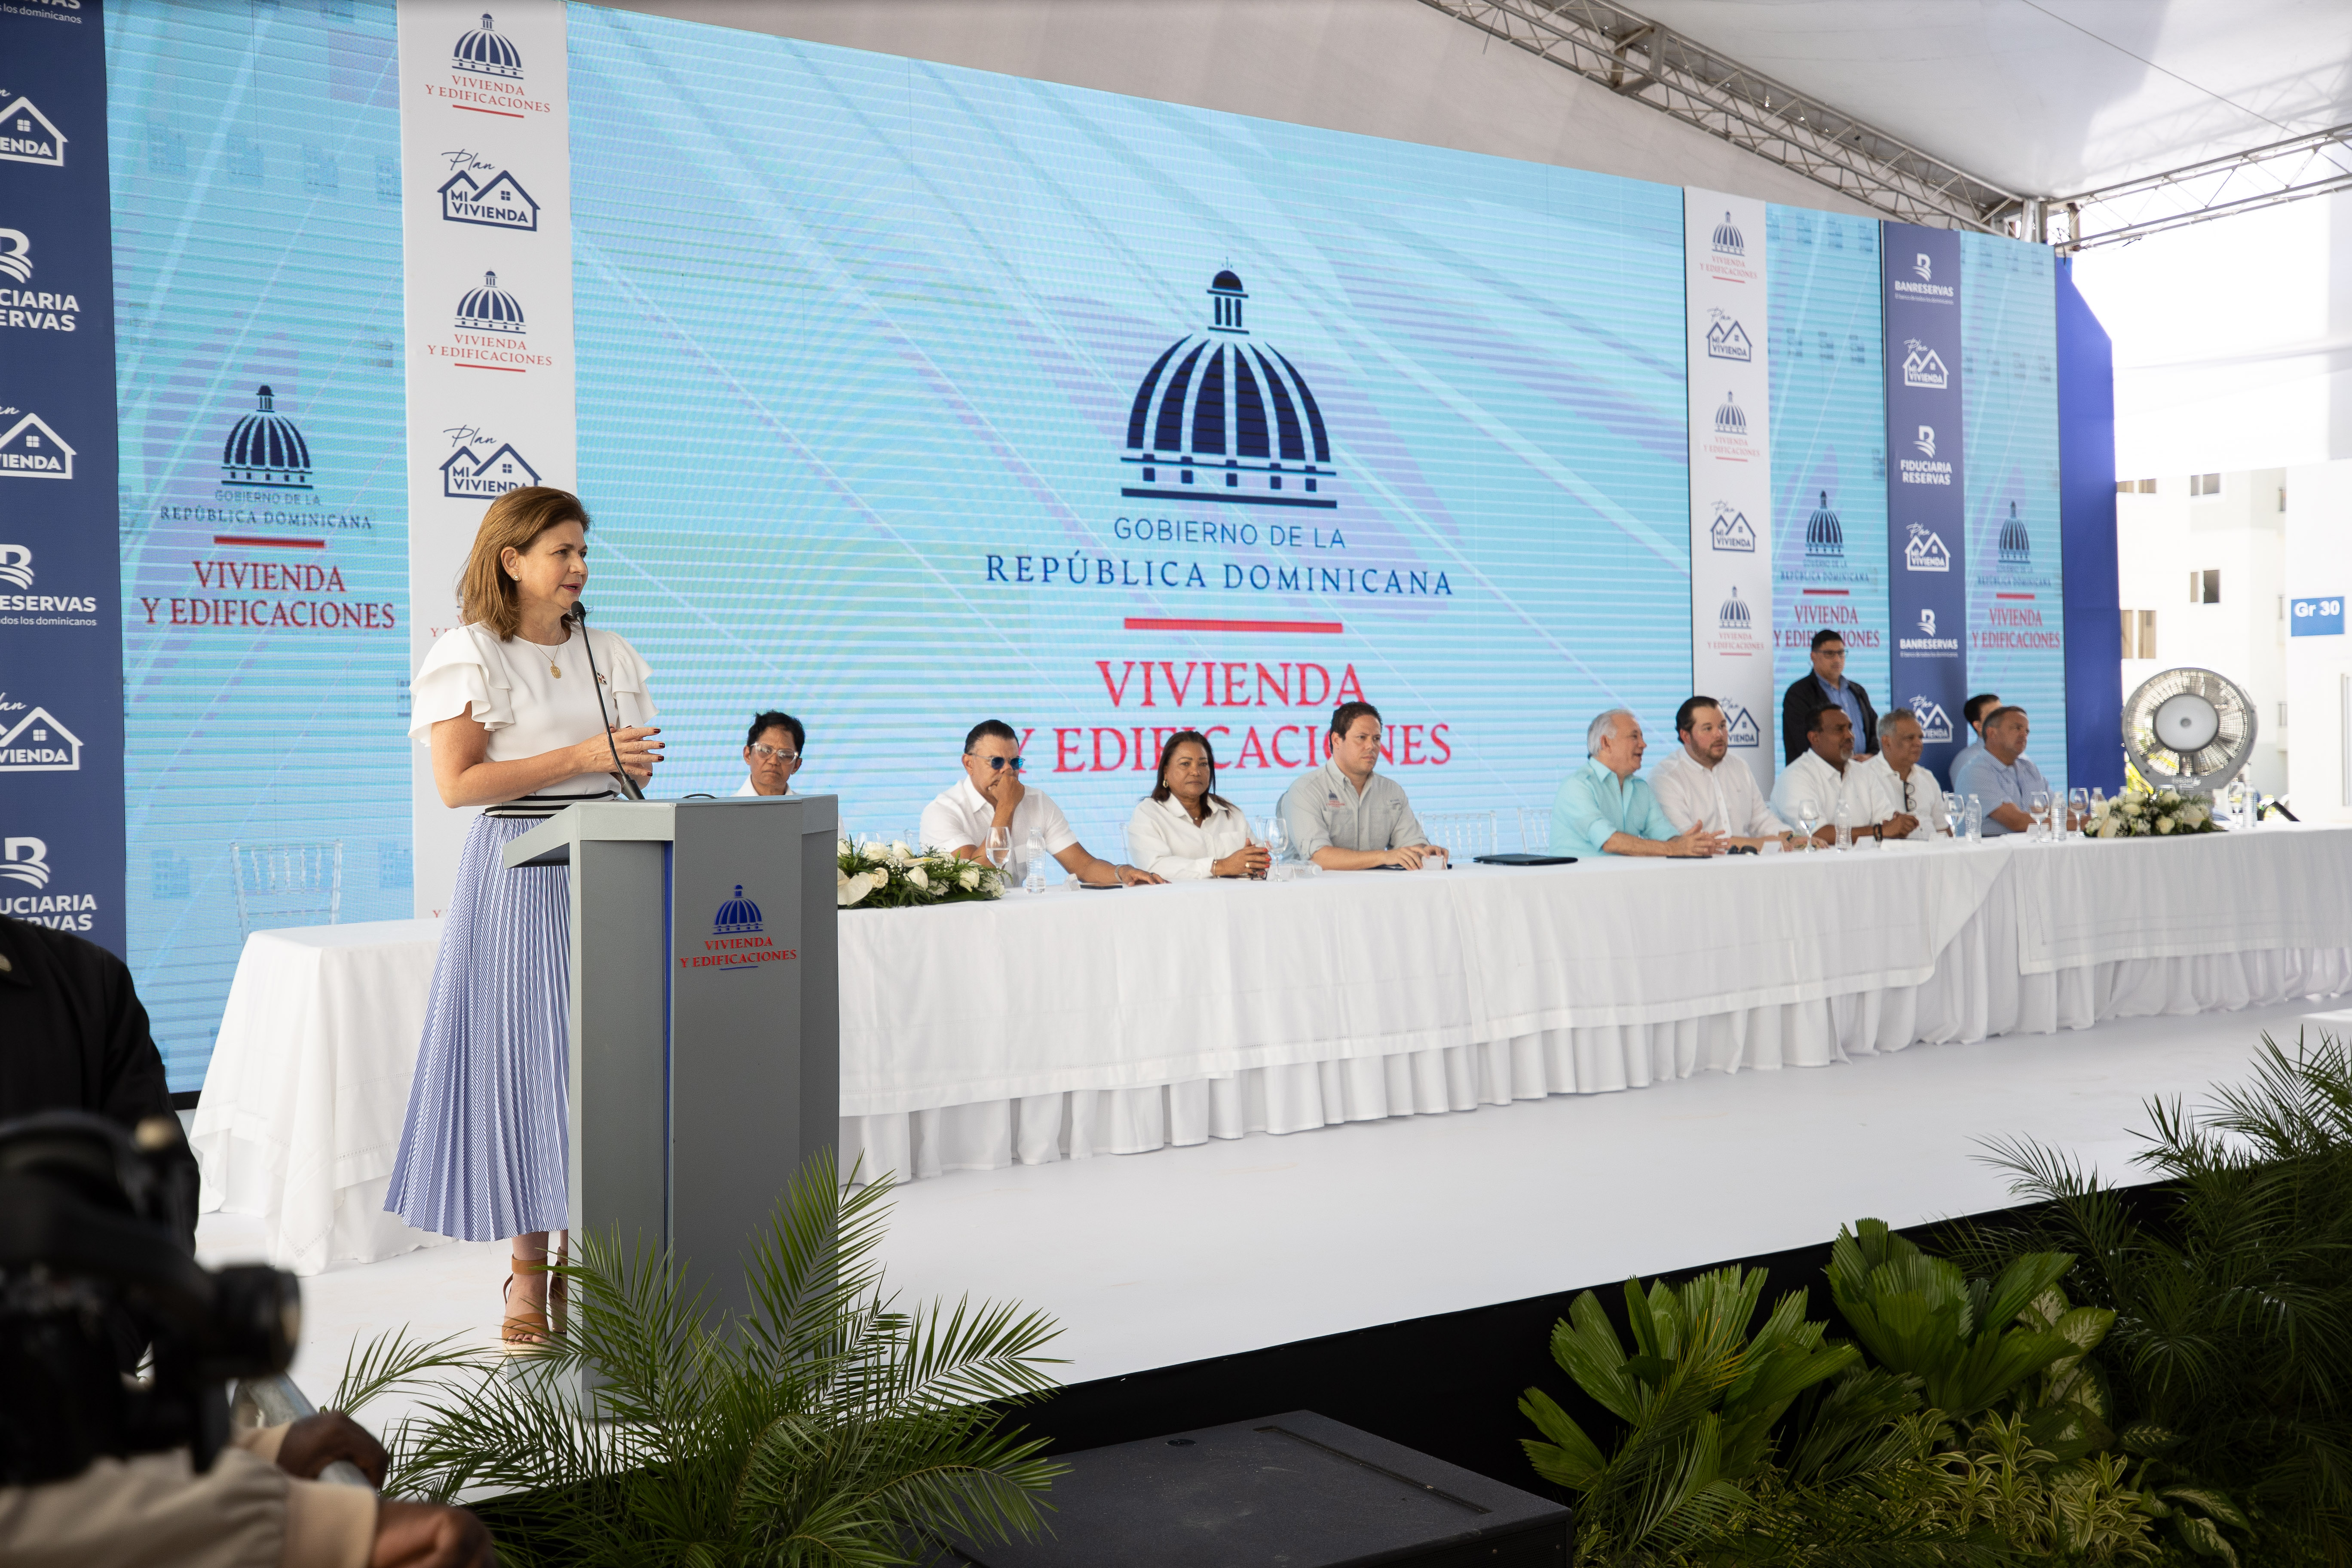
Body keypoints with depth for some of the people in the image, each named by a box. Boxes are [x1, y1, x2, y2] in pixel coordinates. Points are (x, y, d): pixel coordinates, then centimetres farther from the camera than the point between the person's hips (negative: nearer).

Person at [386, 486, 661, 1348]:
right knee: (521, 1058, -3)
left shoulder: (611, 656, 14)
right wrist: (580, 758, -14)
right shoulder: (469, 655, -2)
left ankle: (581, 1256, 15)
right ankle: (526, 1272, 7)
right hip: (517, 875, -5)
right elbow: (458, 783, -11)